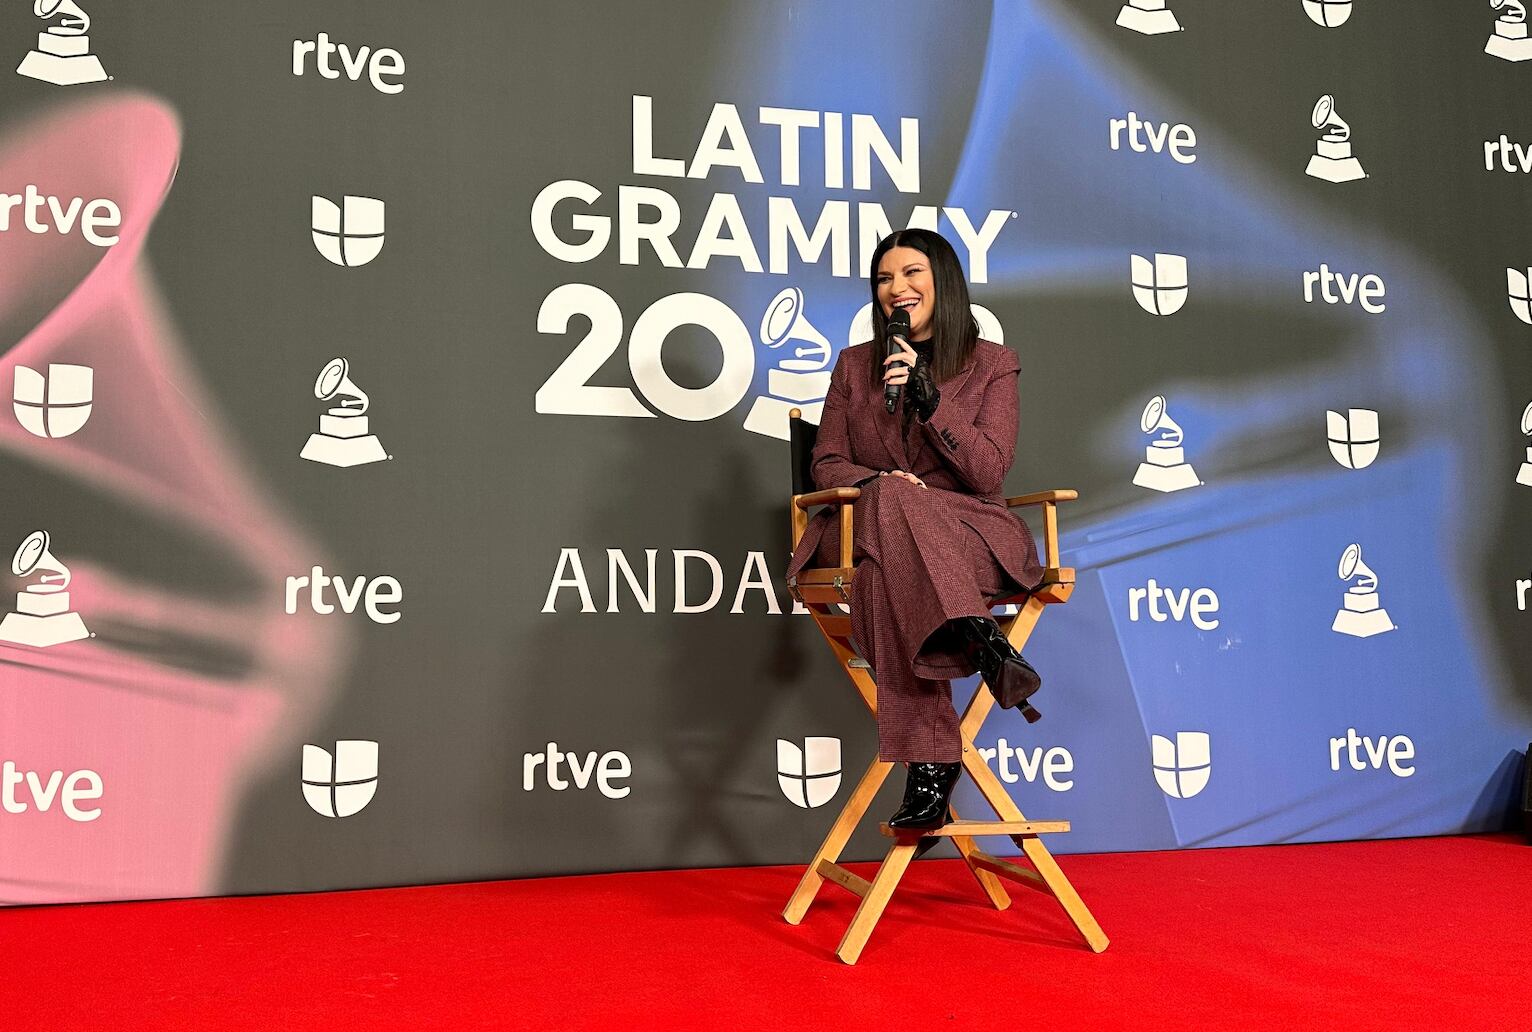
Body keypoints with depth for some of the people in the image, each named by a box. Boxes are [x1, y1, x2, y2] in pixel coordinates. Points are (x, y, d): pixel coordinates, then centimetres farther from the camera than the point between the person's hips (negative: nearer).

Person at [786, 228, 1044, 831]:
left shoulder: (991, 365, 8)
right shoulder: (854, 366, 16)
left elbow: (989, 472, -4)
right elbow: (827, 465, 11)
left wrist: (929, 399, -16)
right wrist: (878, 481, -13)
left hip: (969, 529, -1)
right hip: (866, 527, 2)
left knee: (887, 572, -38)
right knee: (887, 499, -38)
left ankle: (928, 762, -42)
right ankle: (979, 638, -44)